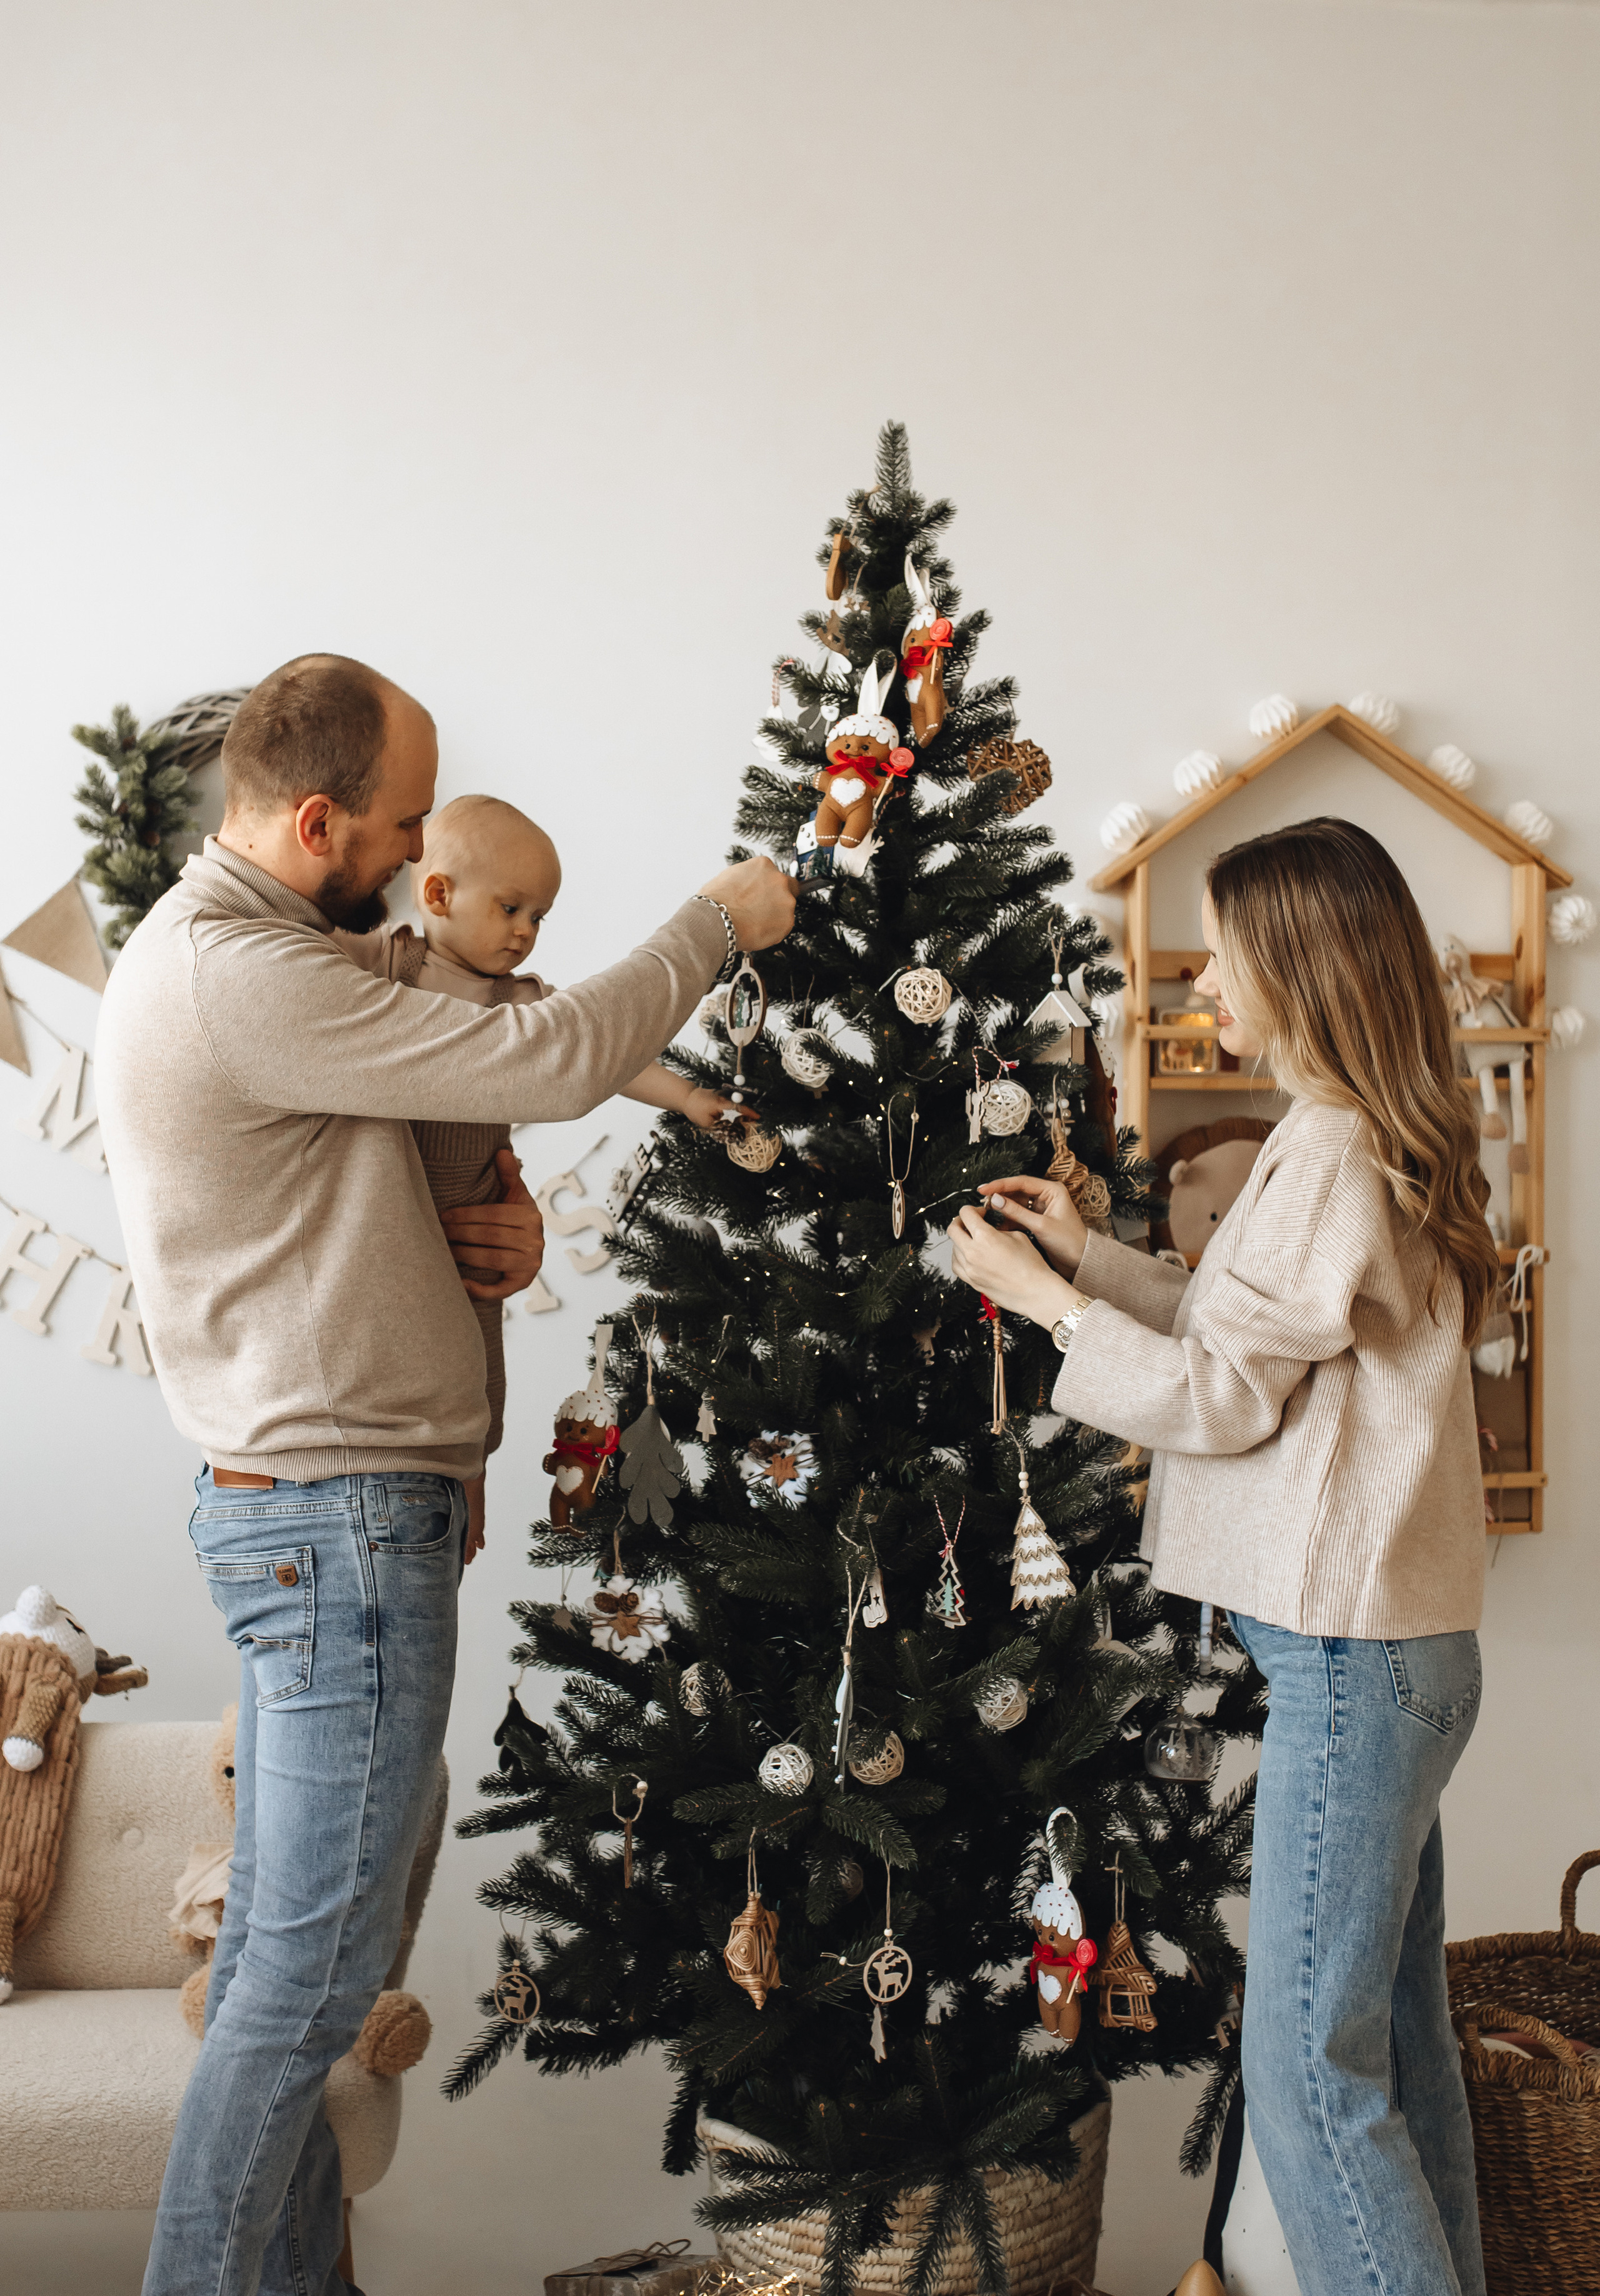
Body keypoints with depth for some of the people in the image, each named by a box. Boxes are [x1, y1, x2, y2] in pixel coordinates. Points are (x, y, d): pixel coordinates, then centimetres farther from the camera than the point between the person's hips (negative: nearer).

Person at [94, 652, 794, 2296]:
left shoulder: (198, 954, 15)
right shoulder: (240, 978, -19)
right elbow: (554, 1058, -21)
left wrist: (487, 1227, 1)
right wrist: (719, 926, -5)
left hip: (299, 1516, 11)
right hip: (342, 1520, -11)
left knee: (278, 1944, 16)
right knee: (316, 1967, -2)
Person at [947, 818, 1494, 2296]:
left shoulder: (1331, 1154, -16)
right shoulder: (1382, 1145, 14)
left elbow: (1220, 1396, -15)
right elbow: (1257, 1333, 18)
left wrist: (1043, 1299, -6)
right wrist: (1092, 1255, 17)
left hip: (1350, 1659, -10)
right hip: (1400, 1639, 10)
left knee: (1309, 2070, -4)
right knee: (1396, 2039, 18)